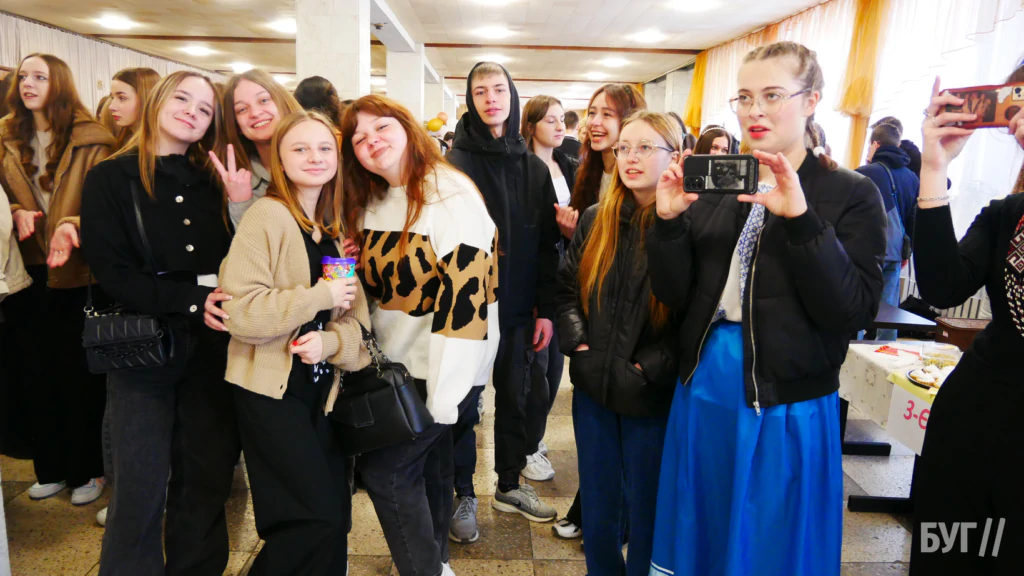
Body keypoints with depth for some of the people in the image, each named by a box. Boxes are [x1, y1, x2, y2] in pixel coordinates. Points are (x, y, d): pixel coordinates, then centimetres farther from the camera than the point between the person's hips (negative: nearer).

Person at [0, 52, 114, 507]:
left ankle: (87, 469, 20)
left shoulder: (91, 139, -7)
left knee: (80, 372, 5)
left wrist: (73, 225, -28)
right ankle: (51, 468, 28)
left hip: (77, 272, -5)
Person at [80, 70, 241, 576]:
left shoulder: (211, 184, 10)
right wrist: (192, 299, -17)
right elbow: (112, 270, -9)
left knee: (208, 479, 10)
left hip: (209, 347, 3)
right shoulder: (111, 178, 0)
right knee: (141, 488, 3)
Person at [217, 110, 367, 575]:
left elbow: (356, 318, 7)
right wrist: (322, 295, -18)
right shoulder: (267, 216, -10)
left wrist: (330, 340, -14)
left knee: (335, 516, 10)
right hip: (271, 389, -6)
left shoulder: (337, 228, 10)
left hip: (321, 388, 6)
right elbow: (239, 311, -21)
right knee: (320, 516, -7)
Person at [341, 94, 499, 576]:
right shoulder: (372, 204, 7)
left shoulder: (449, 193, -18)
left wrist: (444, 388, -23)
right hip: (399, 363, 8)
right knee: (426, 462, 19)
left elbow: (467, 289, -24)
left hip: (443, 367, -7)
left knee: (383, 467, -5)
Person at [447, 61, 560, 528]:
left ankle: (510, 485, 34)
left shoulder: (534, 168, 6)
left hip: (517, 307, 4)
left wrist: (546, 309, 1)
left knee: (515, 395, 15)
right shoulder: (453, 164, -6)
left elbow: (546, 244, 5)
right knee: (463, 400, 9)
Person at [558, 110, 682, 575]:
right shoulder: (595, 220, 5)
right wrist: (578, 344, -5)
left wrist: (647, 368, -18)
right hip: (593, 385, 5)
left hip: (652, 395, -4)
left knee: (645, 509, 14)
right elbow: (566, 290, 9)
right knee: (596, 505, 19)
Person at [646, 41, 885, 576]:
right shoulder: (716, 186, 5)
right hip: (703, 389, 4)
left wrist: (800, 219, -25)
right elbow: (674, 295, 1)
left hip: (788, 406, -3)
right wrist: (668, 222, -15)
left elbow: (853, 312, -16)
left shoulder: (851, 195, -4)